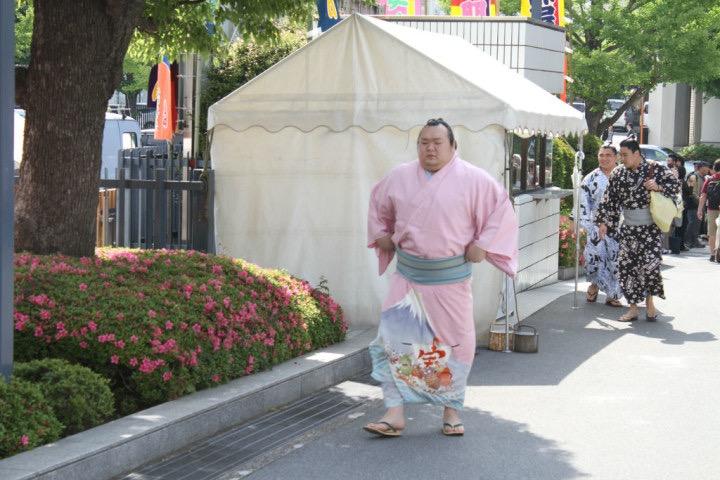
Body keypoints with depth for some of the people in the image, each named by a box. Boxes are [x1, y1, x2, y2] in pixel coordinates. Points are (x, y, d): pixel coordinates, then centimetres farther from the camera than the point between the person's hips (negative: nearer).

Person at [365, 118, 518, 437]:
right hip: (407, 276, 2)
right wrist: (380, 235, 12)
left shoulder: (473, 180, -6)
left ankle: (451, 410, 23)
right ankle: (395, 413, -3)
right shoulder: (399, 177, 4)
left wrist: (483, 245, -10)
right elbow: (378, 205, 23)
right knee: (394, 341, -6)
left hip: (450, 279, -2)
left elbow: (501, 208, -3)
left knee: (454, 344, 6)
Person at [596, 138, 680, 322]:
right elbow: (609, 200, 7)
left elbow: (675, 185, -1)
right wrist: (603, 222, 3)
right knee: (627, 265, -1)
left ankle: (649, 302, 7)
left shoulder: (656, 169, -5)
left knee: (650, 263, -13)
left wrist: (659, 187, -19)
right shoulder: (618, 174, 4)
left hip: (651, 228, -3)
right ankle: (633, 308, 9)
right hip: (628, 229, 3)